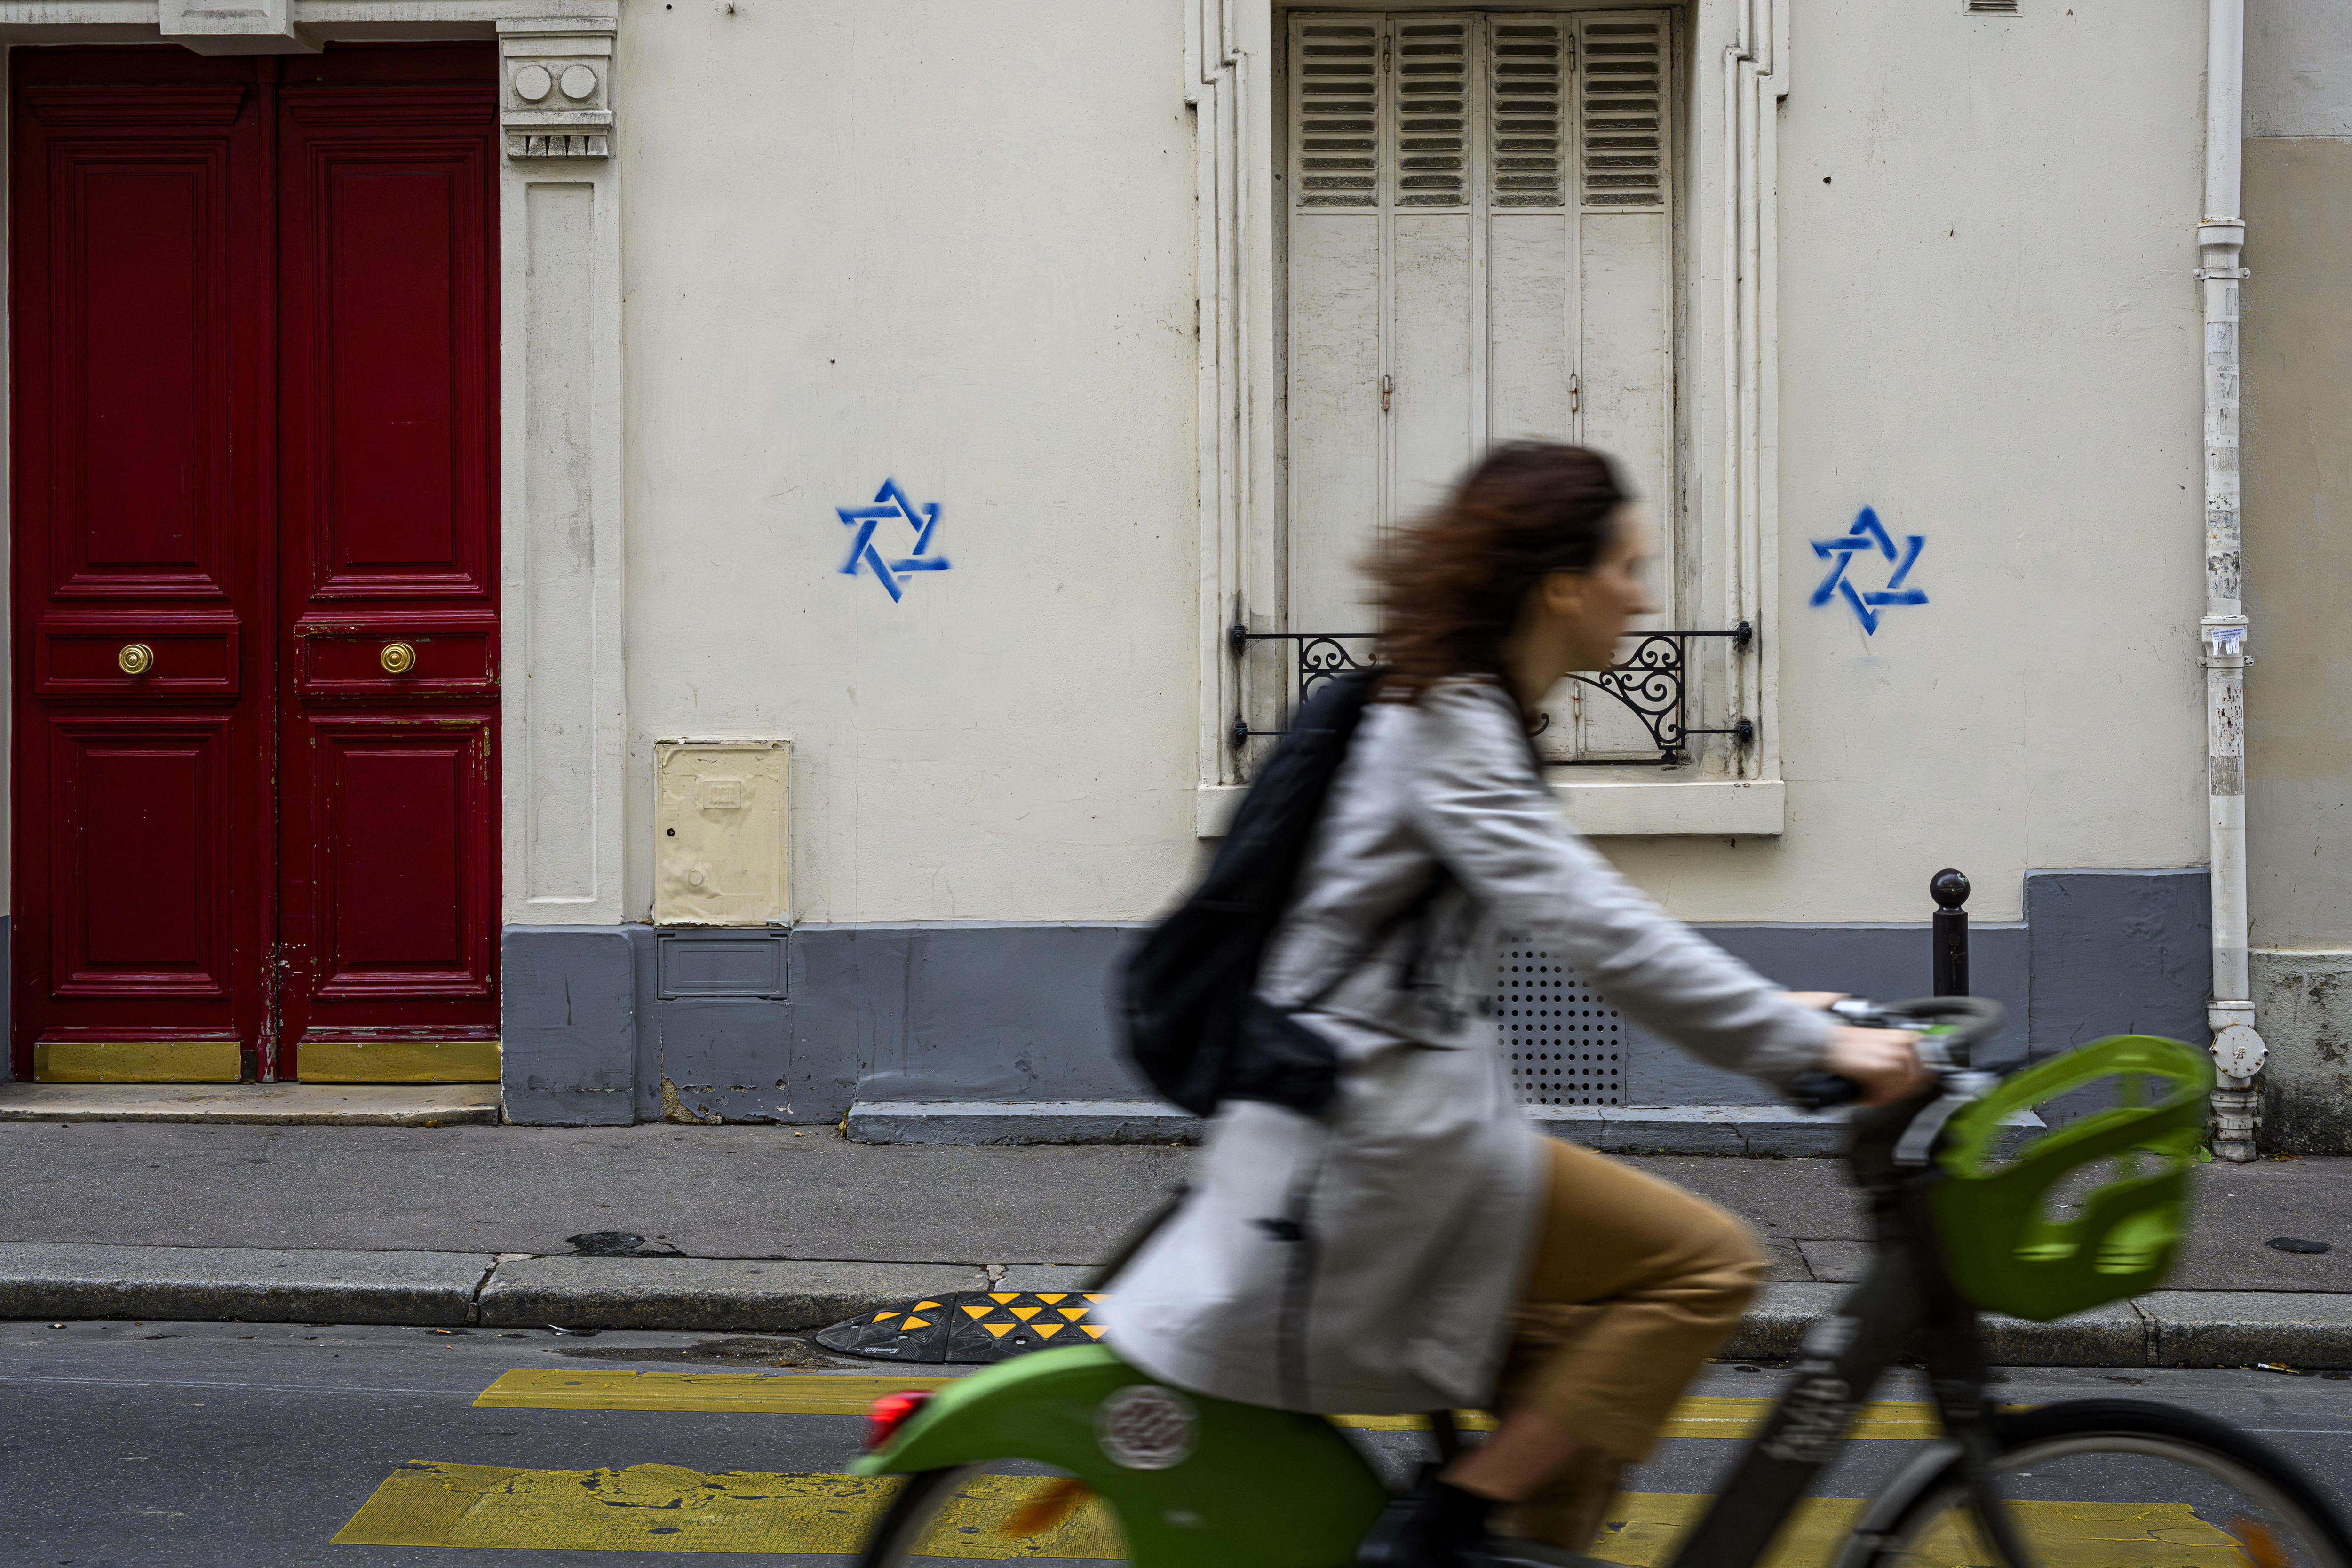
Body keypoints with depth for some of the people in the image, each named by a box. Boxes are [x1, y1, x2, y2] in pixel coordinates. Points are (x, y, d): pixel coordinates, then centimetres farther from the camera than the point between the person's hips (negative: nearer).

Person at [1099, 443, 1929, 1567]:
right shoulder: (1447, 730, -16)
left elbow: (1562, 924, 22)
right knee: (1706, 1262, -13)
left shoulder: (1471, 718, 15)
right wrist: (1811, 1045, -24)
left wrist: (1776, 1010, 16)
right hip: (1381, 1137, -10)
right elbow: (1594, 931, -26)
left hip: (1392, 1113, 10)